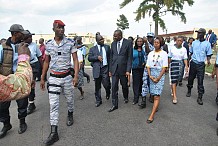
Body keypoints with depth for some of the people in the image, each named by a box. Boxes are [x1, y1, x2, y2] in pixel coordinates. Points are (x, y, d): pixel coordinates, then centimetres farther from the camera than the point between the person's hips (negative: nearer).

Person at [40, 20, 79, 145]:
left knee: (70, 99, 15)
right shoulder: (48, 44, 4)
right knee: (53, 104, -1)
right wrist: (42, 78, 10)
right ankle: (54, 133, 5)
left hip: (67, 76, -1)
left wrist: (76, 76, -15)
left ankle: (70, 115, 46)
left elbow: (75, 60, -4)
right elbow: (46, 62, 11)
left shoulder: (70, 43, -4)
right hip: (53, 77, 2)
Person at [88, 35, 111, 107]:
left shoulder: (107, 47, 11)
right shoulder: (92, 49, 10)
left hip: (105, 68, 0)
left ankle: (108, 93, 30)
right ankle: (98, 100, 21)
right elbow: (89, 58, 2)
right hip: (96, 69, 1)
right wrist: (97, 57, -13)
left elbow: (110, 57, 8)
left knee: (106, 84, -5)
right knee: (97, 86, 7)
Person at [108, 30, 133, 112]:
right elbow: (111, 57, 9)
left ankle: (126, 98, 43)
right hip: (114, 69, 3)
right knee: (114, 87, 0)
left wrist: (128, 70, -13)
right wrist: (110, 70, 7)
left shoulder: (128, 43, -6)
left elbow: (130, 57, -7)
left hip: (123, 68, -2)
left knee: (124, 85, 14)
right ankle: (114, 105, 10)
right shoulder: (113, 43, 6)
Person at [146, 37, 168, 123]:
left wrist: (158, 78, -13)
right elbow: (148, 66, 6)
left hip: (160, 74, -4)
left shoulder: (164, 53, -3)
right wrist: (150, 76, -7)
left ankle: (152, 115, -11)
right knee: (153, 93, 8)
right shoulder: (150, 53, 8)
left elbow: (164, 67, -7)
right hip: (152, 74, 4)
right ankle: (156, 107, 31)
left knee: (157, 95, -10)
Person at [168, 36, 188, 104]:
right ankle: (174, 96, -11)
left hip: (180, 64, 3)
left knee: (177, 79, 11)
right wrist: (168, 65, 8)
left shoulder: (184, 49, 4)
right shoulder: (172, 48, 1)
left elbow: (185, 59, 3)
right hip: (173, 63, -3)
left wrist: (186, 66, -9)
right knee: (173, 80, -10)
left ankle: (173, 90, 37)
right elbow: (169, 58, 7)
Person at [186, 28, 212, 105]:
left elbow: (208, 54, 2)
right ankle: (189, 91, 34)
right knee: (190, 78, 11)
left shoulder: (207, 43, 0)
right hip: (193, 63, 3)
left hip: (201, 64, -2)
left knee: (200, 81, -2)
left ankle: (200, 97, 4)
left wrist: (208, 60, -16)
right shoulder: (194, 42, 7)